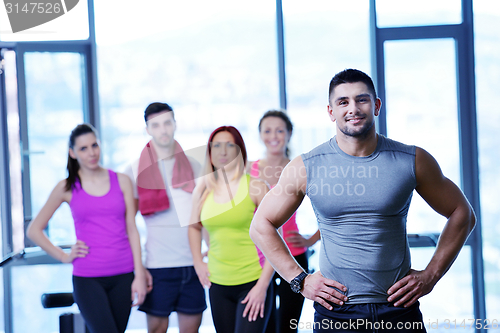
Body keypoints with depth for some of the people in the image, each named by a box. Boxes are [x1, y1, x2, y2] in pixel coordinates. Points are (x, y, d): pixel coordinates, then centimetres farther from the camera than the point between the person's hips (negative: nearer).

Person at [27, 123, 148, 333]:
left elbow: (132, 230, 6)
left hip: (122, 276, 2)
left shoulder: (121, 181, 8)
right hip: (87, 278, -2)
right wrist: (64, 257, 1)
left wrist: (139, 276, 0)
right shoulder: (67, 188, 4)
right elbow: (34, 230, 10)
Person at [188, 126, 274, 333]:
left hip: (253, 284, -4)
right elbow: (194, 227, 25)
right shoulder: (203, 190, 6)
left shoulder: (254, 186, -6)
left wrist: (263, 285, -11)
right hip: (218, 284, 4)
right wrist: (198, 263, 13)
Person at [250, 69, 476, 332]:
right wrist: (300, 280, -1)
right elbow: (261, 226, 7)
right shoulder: (306, 167, -2)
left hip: (399, 310, 1)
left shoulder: (413, 161, -1)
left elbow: (462, 214, 10)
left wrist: (431, 274, 2)